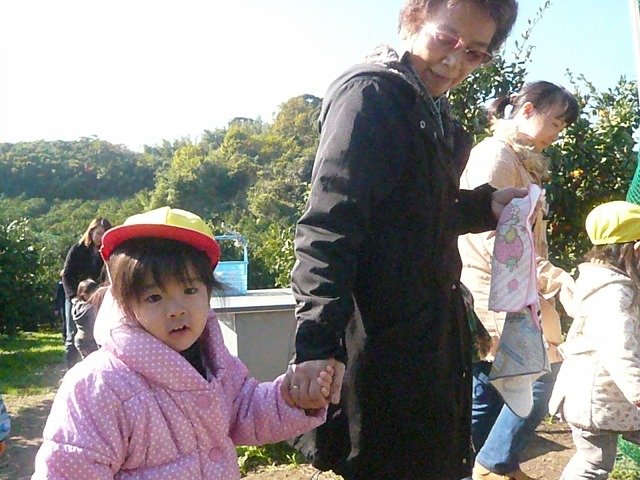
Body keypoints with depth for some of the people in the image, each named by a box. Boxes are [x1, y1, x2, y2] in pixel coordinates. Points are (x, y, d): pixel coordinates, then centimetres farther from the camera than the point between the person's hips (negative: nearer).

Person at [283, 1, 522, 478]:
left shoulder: (435, 111, 13)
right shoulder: (371, 93, -14)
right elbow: (329, 227, -25)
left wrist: (486, 205, 7)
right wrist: (318, 343, -33)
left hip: (434, 335, 9)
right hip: (386, 345, -9)